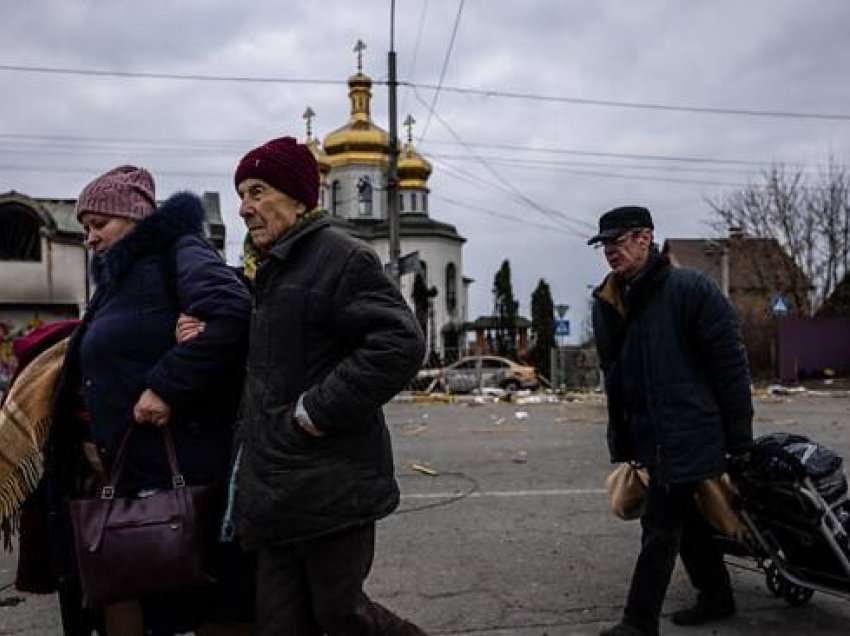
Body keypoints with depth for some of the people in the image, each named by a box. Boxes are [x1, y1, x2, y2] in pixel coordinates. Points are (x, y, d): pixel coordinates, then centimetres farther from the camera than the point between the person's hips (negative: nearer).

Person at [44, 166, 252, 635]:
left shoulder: (178, 253, -7)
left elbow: (231, 313, -26)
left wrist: (167, 386, -26)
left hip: (183, 468, -9)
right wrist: (91, 438, 9)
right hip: (126, 470, 9)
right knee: (120, 587, 13)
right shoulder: (119, 278, 20)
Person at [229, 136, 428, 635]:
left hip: (331, 484, -9)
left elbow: (400, 345, -22)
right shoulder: (272, 272, 17)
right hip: (281, 486, 9)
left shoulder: (341, 257, -12)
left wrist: (319, 409, -20)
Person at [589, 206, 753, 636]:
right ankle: (716, 598, 36)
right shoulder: (607, 303, 10)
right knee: (688, 520, 19)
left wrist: (738, 436, -11)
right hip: (647, 436, 8)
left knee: (661, 527, -6)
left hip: (688, 434, -7)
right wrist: (620, 440, 15)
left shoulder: (689, 289, -11)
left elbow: (730, 364, -11)